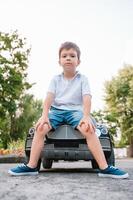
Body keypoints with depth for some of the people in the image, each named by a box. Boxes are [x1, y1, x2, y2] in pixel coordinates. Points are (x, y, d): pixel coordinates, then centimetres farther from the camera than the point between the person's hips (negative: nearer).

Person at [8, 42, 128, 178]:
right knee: (40, 128, -26)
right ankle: (31, 166, -20)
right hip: (56, 110, 2)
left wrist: (86, 116, -26)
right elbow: (49, 97, -3)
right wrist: (44, 115, -21)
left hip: (75, 110, -2)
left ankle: (104, 168, -30)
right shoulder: (55, 79, 10)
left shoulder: (82, 79, 6)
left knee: (89, 130, -32)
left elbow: (86, 98, -7)